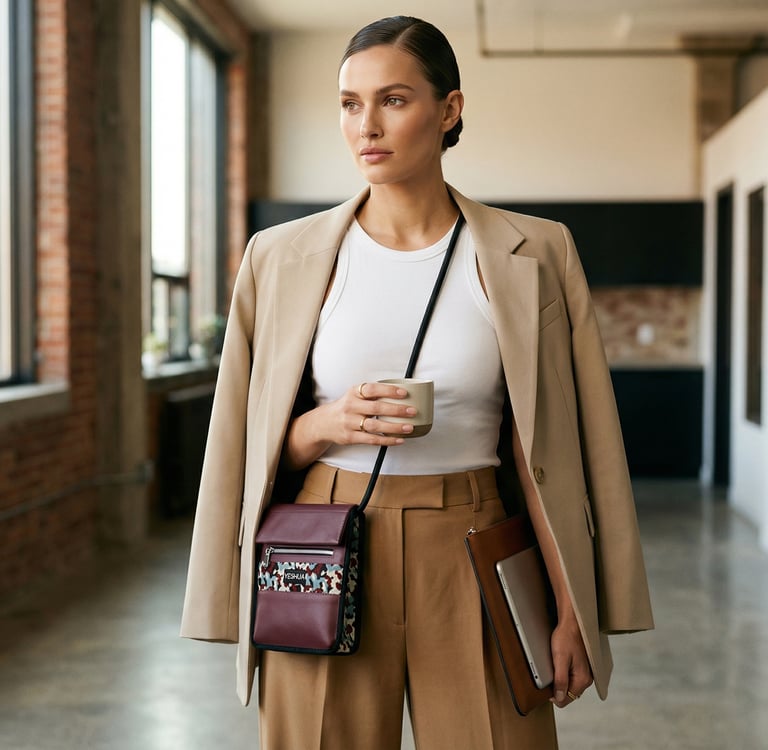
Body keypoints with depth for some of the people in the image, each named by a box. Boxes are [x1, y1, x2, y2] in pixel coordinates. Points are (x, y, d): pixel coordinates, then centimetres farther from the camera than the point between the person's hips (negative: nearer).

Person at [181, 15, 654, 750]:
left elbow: (546, 449, 1)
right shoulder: (283, 258, 2)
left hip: (471, 566, 0)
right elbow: (251, 445, 8)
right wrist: (326, 426, -12)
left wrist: (571, 610, -3)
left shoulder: (531, 256, 1)